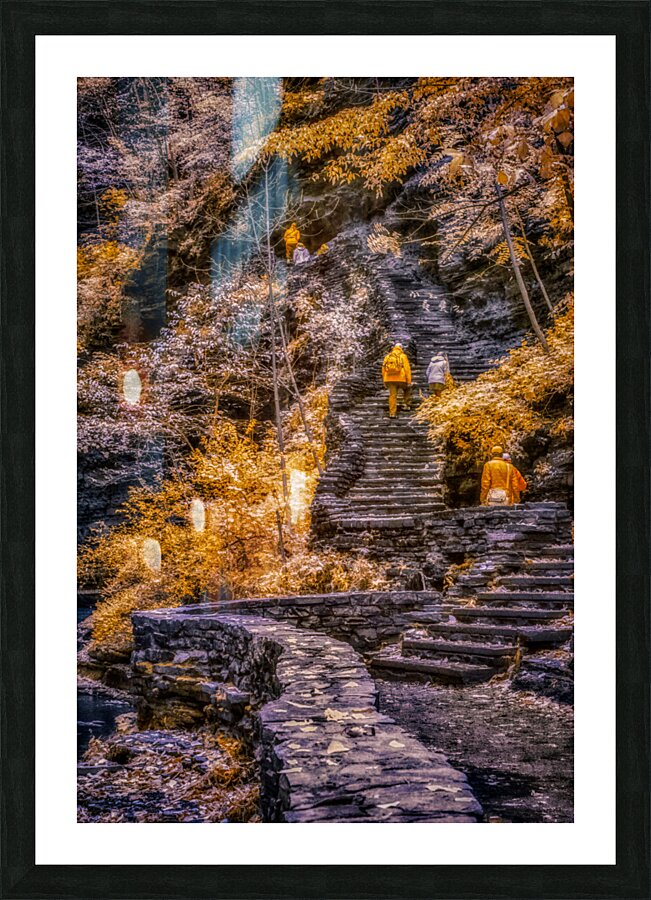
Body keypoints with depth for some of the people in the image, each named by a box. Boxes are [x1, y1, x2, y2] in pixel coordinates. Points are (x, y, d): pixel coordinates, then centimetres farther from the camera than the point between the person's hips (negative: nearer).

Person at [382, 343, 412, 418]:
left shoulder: (387, 356, 13)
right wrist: (409, 381, -4)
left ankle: (392, 413, 0)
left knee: (392, 396, 5)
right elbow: (407, 369, -5)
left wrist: (384, 381, 17)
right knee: (407, 389, 25)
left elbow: (383, 368, 12)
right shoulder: (403, 356, 2)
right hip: (401, 379, -2)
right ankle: (407, 405, 16)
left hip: (390, 379, 2)